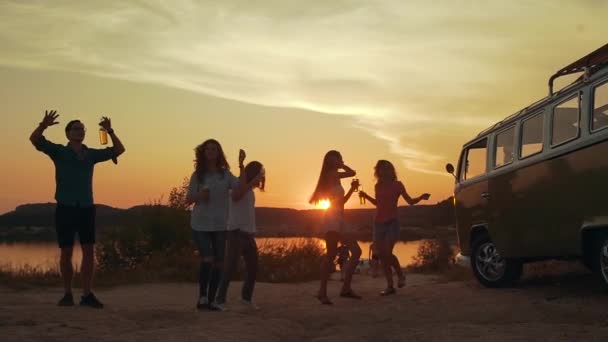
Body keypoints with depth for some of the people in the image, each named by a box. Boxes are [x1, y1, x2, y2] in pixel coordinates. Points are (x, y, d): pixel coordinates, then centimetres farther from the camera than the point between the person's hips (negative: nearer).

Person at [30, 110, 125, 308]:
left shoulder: (91, 154, 9)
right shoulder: (59, 152, 0)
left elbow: (119, 150, 10)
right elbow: (34, 140, -12)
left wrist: (110, 131, -6)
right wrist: (44, 125, -32)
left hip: (86, 208, 3)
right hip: (65, 209, -3)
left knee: (89, 251, -3)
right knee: (66, 252, 1)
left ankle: (87, 295, 0)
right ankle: (67, 294, 12)